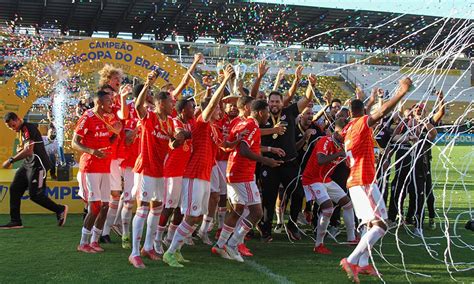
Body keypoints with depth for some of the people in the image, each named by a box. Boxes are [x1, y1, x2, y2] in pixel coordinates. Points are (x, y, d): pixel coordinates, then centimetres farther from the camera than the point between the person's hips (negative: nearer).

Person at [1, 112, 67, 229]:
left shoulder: (28, 128, -15)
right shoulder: (21, 130, 16)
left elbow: (29, 150, -24)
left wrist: (11, 160, -19)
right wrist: (20, 148, 2)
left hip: (37, 165, -10)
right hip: (27, 164, 10)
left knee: (35, 195, -8)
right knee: (14, 189, 4)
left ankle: (60, 209, 8)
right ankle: (15, 221, 9)